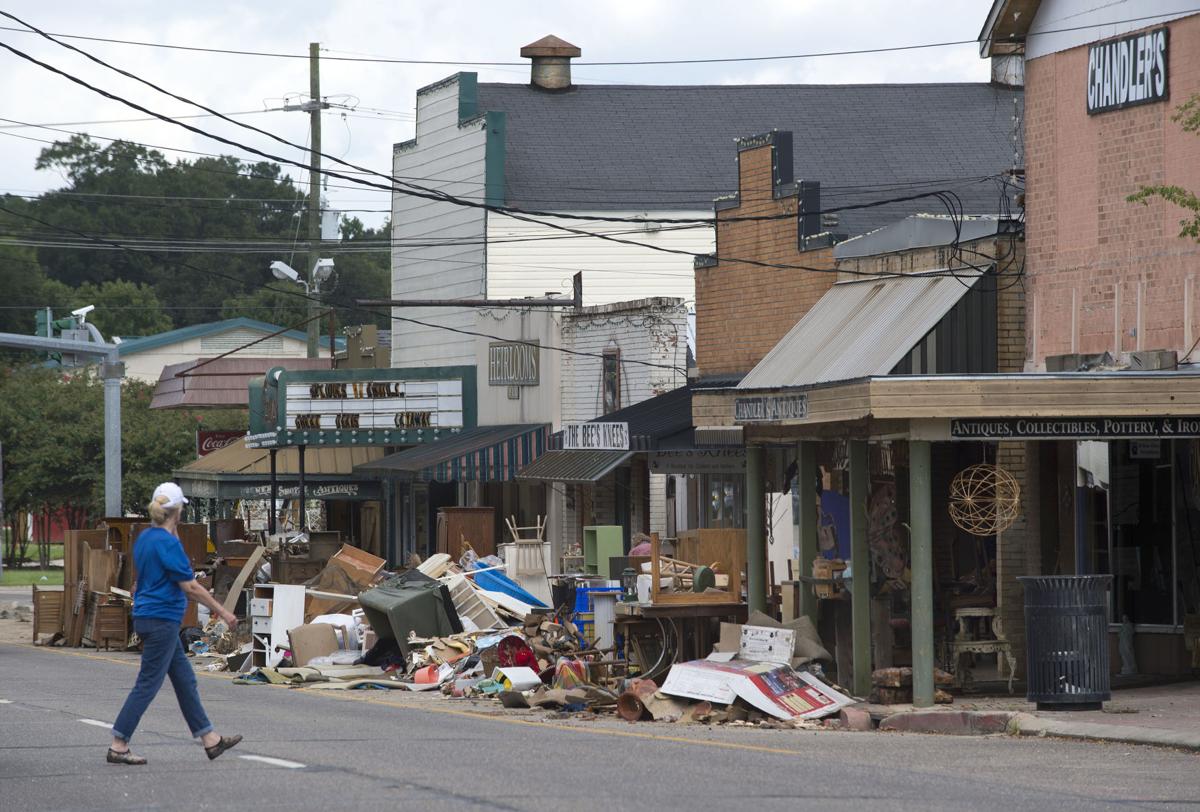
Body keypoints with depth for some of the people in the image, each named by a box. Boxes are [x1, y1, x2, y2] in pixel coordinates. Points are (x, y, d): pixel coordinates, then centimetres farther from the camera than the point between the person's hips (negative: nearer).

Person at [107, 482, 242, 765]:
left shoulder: (144, 538, 9)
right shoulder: (168, 543, -18)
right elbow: (190, 586, -17)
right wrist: (222, 612, -11)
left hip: (147, 616, 10)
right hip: (162, 620, -10)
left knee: (184, 679, 14)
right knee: (147, 684, -5)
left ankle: (210, 740, 19)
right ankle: (118, 746, -3)